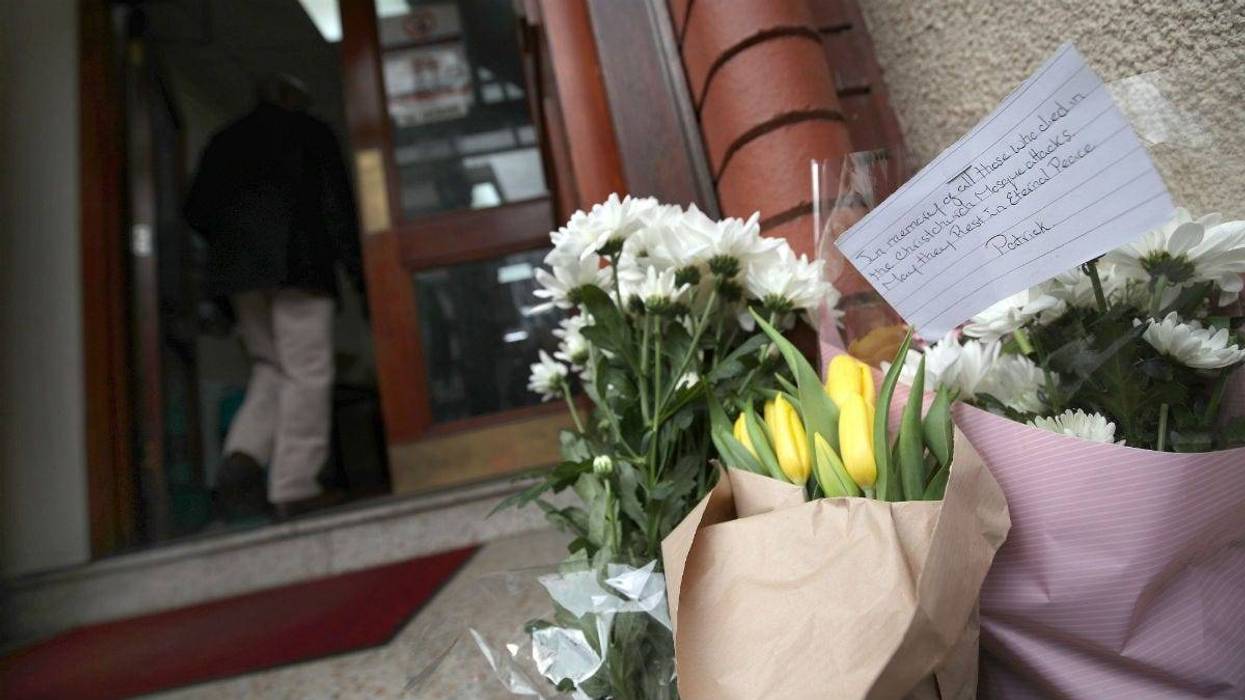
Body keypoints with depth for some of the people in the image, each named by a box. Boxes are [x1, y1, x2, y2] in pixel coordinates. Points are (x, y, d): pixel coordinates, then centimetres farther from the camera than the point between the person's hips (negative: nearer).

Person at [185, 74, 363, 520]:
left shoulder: (224, 140, 21)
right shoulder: (310, 132, 8)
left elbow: (197, 212, 14)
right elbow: (337, 207, -1)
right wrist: (359, 271, -2)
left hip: (237, 271, 5)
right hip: (297, 265, -5)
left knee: (271, 369, 14)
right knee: (306, 374, -6)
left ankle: (242, 455, -6)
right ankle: (294, 488, -9)